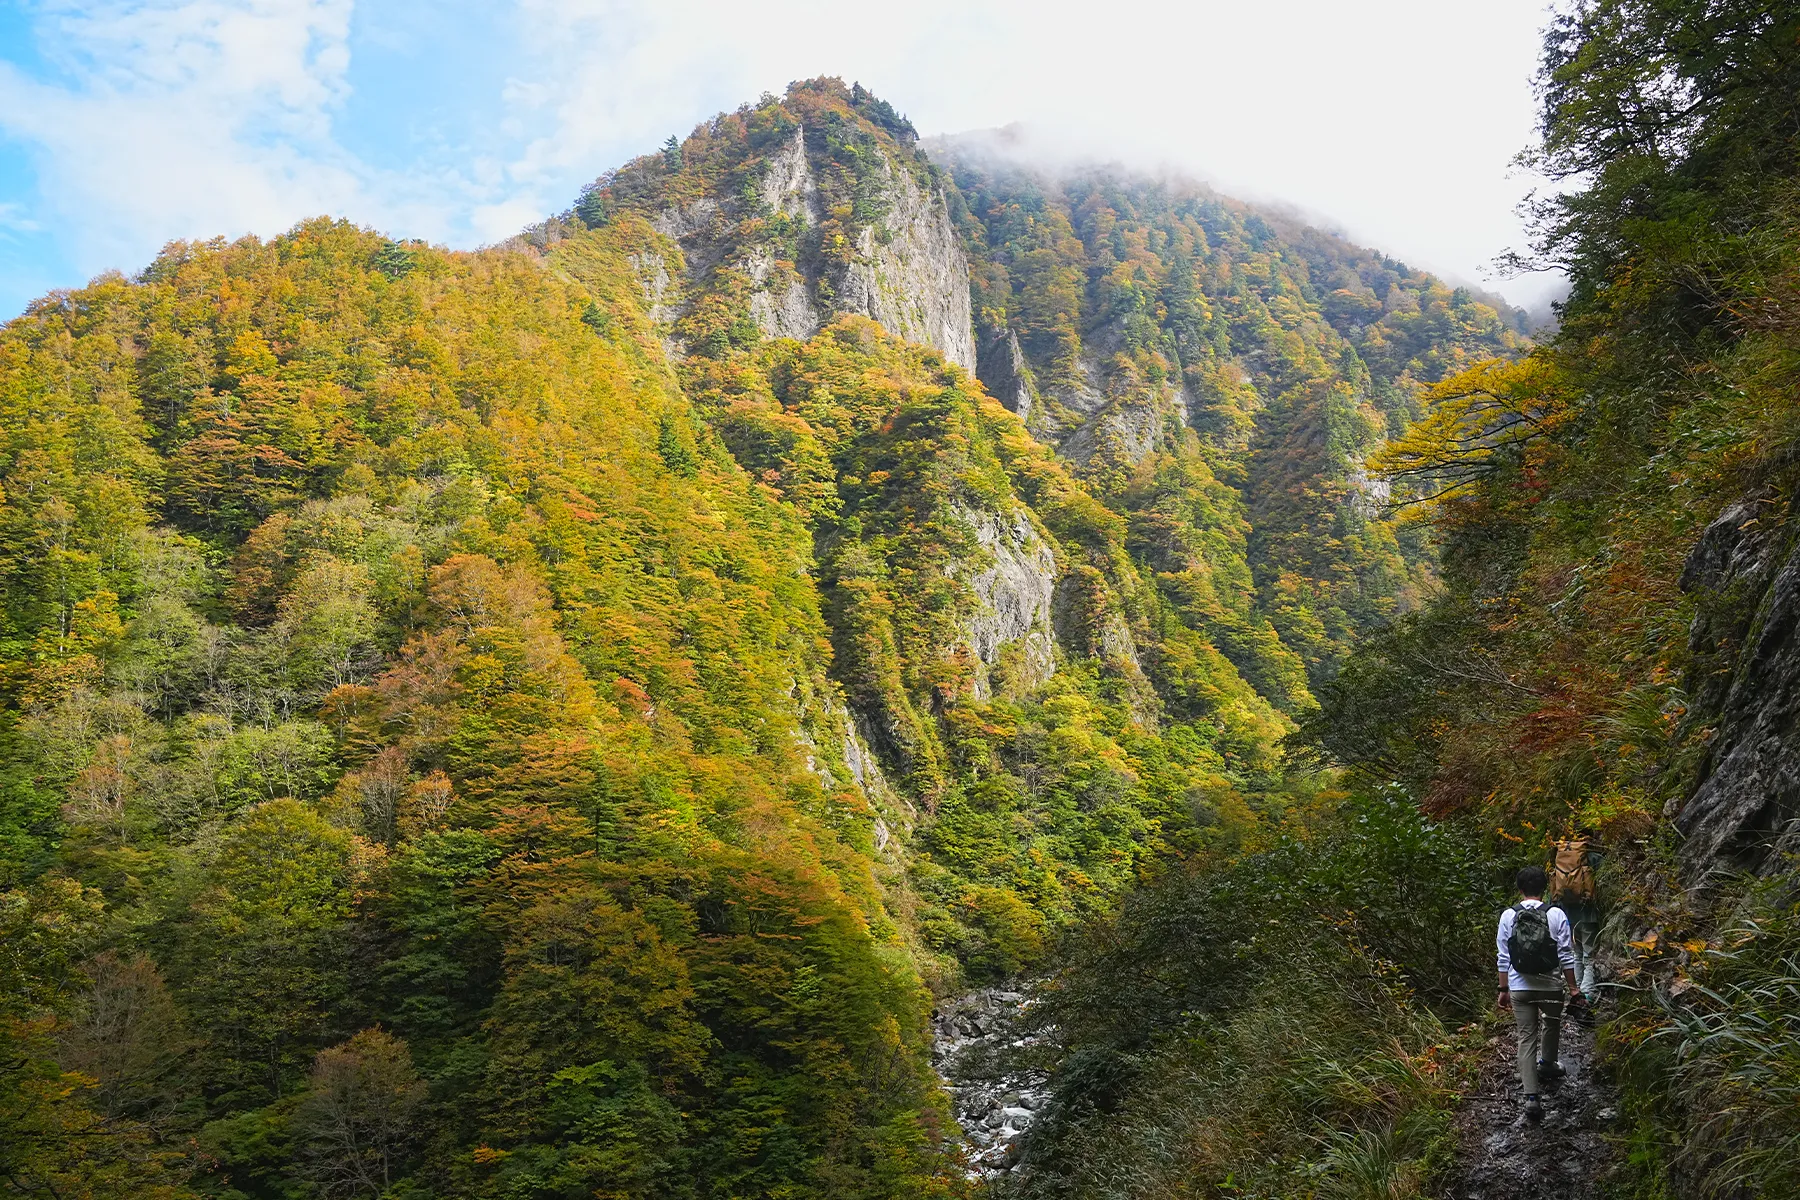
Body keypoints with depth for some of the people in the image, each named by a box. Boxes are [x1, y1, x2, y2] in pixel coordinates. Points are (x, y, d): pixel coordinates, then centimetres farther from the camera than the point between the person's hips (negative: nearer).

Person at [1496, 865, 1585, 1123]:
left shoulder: (1508, 916, -4)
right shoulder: (1556, 915, -9)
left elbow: (1503, 958, 0)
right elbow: (1566, 956, -7)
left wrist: (1503, 989, 10)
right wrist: (1574, 987, 3)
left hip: (1519, 988, 1)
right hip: (1550, 986, -1)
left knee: (1526, 1038, 6)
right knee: (1552, 1025, 28)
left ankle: (1531, 1097, -3)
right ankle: (1546, 1064, 52)